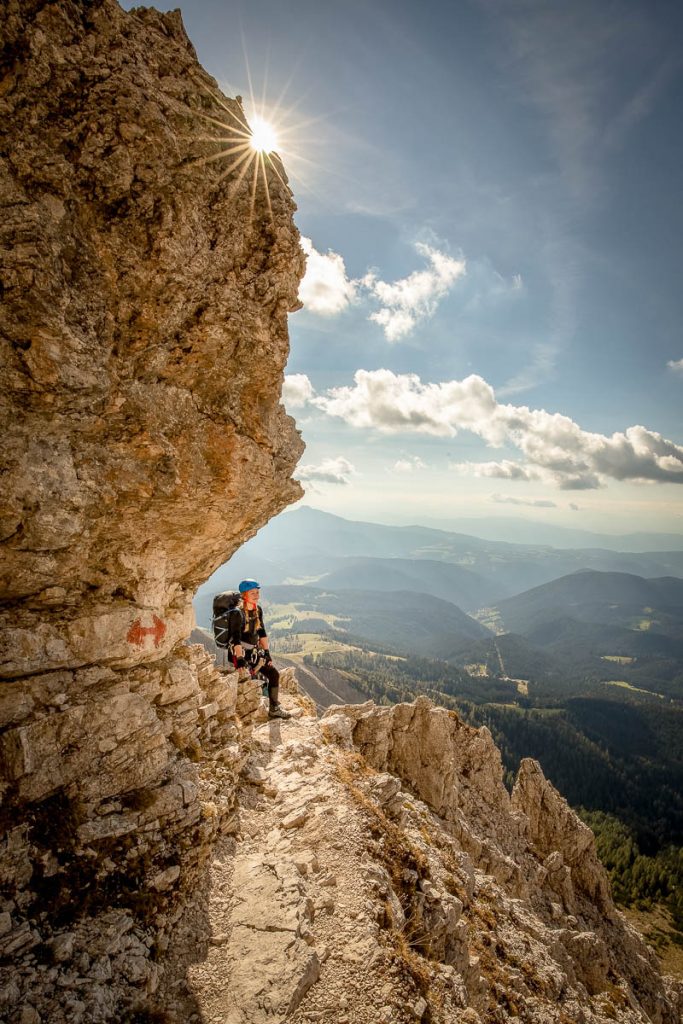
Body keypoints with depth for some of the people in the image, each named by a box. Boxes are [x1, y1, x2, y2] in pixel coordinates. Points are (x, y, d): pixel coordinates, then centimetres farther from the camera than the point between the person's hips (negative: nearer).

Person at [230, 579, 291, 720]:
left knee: (274, 674, 5)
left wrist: (267, 652, 6)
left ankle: (274, 709, 17)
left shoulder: (258, 609, 3)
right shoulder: (238, 612, -20)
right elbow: (236, 637, -25)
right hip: (240, 651, -7)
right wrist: (240, 659, -30)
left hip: (254, 650, 7)